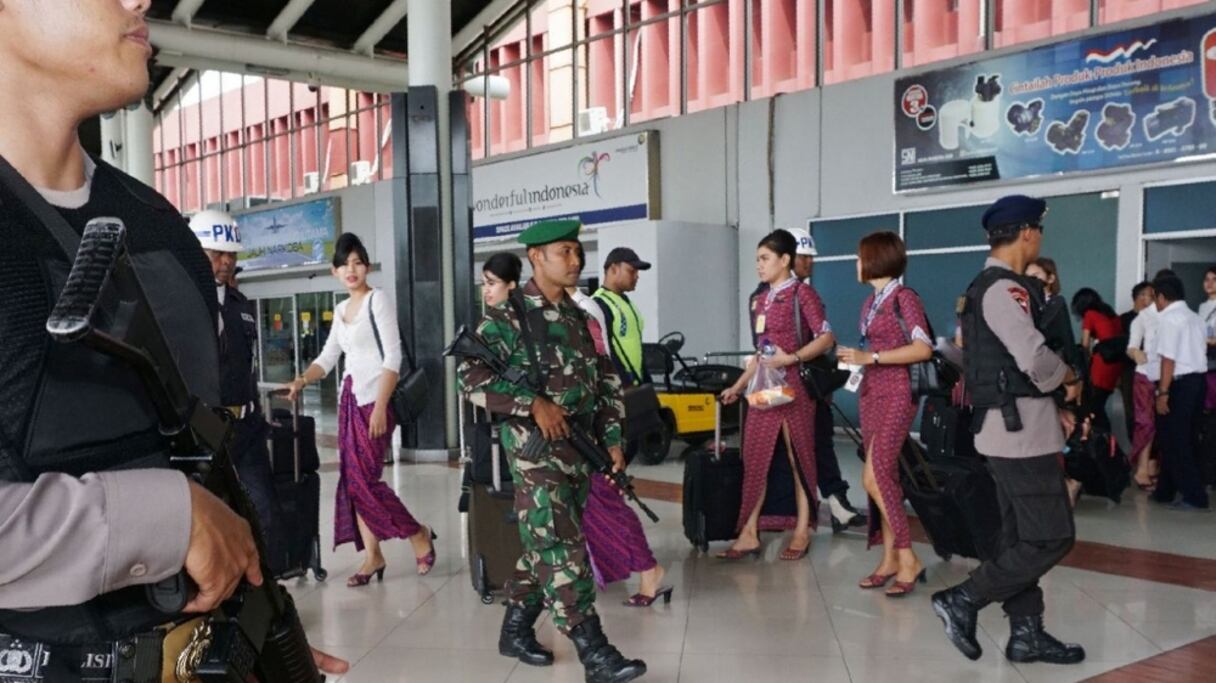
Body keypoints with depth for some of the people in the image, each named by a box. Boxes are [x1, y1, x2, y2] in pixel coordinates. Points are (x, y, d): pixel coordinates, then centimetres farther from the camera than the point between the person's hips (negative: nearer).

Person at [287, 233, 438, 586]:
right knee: (351, 480, 5)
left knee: (364, 479, -9)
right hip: (350, 399, 8)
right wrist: (302, 380, -2)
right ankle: (372, 556, 12)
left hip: (374, 399, -8)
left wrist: (380, 407, -21)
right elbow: (327, 358, 18)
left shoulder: (378, 300, -6)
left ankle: (418, 535, 9)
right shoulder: (341, 309, 16)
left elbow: (393, 357, -14)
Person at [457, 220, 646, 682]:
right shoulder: (507, 317, -8)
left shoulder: (578, 317, 13)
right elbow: (470, 378, -15)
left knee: (546, 545, 15)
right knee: (562, 548, -9)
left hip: (580, 446, 7)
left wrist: (612, 438, 11)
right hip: (536, 448, -7)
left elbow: (606, 379, 18)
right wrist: (533, 404, -20)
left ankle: (516, 630, 30)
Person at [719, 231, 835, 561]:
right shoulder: (760, 300, 14)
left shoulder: (801, 293, -6)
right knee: (756, 459, 5)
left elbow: (826, 338, -13)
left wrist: (791, 358, -22)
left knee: (798, 459, 1)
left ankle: (802, 533, 10)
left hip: (793, 386, -7)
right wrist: (738, 386, 15)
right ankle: (749, 534, 9)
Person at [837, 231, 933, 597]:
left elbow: (923, 348, -17)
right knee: (884, 477, 7)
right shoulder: (871, 302, 15)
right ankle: (890, 557, 11)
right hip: (872, 393, 8)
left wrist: (871, 357, -19)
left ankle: (907, 558, -7)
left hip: (897, 394, -8)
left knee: (874, 477, -15)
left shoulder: (904, 297, -9)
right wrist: (857, 359, 5)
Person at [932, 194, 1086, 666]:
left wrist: (1050, 405, 11)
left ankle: (1026, 634, 20)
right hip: (1021, 430, -10)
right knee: (1051, 538, -5)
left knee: (1022, 537, 13)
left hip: (1012, 426, 10)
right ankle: (963, 600, 0)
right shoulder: (1004, 289, -17)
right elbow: (1035, 359, -25)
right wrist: (1070, 379, -5)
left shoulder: (991, 287, 15)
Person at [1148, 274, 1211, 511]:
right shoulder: (1195, 318, 15)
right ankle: (1166, 491, 24)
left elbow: (1169, 359, -17)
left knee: (1175, 441, -1)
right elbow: (1202, 351, 14)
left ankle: (1195, 496, -1)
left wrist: (1163, 392, -16)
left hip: (1180, 384, -9)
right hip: (1198, 380, 9)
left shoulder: (1168, 318, -11)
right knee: (1182, 439, 15)